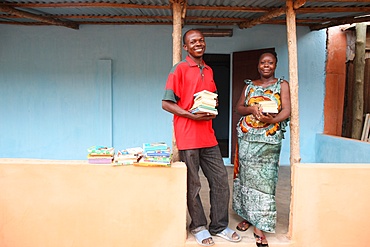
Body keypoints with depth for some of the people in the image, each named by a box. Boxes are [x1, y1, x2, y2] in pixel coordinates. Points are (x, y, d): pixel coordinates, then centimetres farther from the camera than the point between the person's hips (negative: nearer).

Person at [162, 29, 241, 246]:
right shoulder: (180, 69, -4)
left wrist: (213, 109, 3)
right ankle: (198, 226, 23)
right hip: (188, 136, -6)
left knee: (220, 180, 9)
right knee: (193, 184, 4)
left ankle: (219, 226, 24)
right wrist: (191, 115, -18)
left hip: (208, 136, 6)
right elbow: (166, 103, -8)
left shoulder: (209, 71, 16)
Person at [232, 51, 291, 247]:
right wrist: (252, 109, -11)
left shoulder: (282, 84, 7)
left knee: (264, 179, -5)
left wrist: (273, 119, -24)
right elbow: (238, 108, 11)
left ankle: (259, 226, 2)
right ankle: (247, 216, 22)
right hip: (247, 137, 3)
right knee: (246, 176, 5)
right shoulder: (249, 85, 15)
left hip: (269, 139, -3)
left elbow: (286, 111, -4)